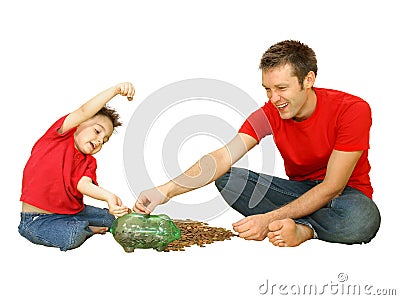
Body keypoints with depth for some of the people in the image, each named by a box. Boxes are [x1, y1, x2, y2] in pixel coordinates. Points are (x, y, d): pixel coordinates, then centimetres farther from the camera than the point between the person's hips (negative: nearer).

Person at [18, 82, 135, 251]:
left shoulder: (89, 162, 6)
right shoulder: (60, 137, -9)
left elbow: (83, 184, -18)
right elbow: (84, 112, -28)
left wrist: (108, 196, -40)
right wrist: (116, 90, -38)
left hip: (71, 211, 6)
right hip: (36, 220, -6)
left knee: (111, 219, 1)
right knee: (73, 236, -28)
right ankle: (87, 230, 1)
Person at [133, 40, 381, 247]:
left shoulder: (352, 110, -21)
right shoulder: (270, 114, -9)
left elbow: (332, 187, -24)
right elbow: (223, 157, -21)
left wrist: (270, 218, -33)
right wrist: (166, 190, -36)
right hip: (300, 189, 4)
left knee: (362, 219, -41)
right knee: (228, 179, -18)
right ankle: (305, 227, -20)